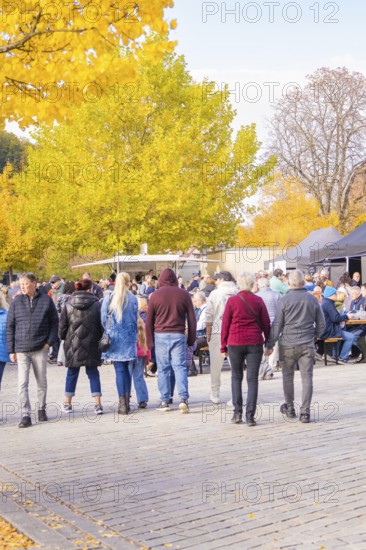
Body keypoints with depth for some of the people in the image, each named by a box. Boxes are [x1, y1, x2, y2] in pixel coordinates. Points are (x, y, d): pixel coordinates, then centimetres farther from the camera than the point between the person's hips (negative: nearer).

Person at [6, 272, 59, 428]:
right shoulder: (16, 302, 2)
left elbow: (54, 322, 5)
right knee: (22, 384, -6)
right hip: (21, 350, 0)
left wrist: (50, 342, -5)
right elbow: (10, 327, 5)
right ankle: (26, 415, -2)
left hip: (40, 349, 0)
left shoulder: (46, 300, -1)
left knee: (42, 382, 12)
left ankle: (42, 409, 29)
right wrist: (11, 350, 0)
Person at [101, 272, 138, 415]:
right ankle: (127, 401, 16)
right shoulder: (133, 299, -3)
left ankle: (122, 404, -5)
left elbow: (104, 319, -3)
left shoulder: (108, 299, -6)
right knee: (126, 368, 13)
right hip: (129, 338, 2)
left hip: (114, 338, -2)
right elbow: (135, 319, 3)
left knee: (119, 370, -1)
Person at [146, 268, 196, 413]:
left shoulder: (155, 295, 2)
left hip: (160, 335, 0)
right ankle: (183, 398, -11)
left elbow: (149, 321, 4)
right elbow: (191, 319, 6)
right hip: (178, 335, 0)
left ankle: (165, 401, 8)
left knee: (163, 369, 5)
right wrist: (191, 339, 12)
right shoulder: (184, 294, 4)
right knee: (180, 367, 2)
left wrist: (150, 341, 10)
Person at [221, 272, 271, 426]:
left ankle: (237, 413, 12)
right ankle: (250, 416, -1)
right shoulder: (258, 301, 1)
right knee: (252, 379, 3)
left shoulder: (232, 301, -2)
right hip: (255, 343, 0)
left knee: (236, 377, 15)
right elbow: (266, 324, 4)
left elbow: (225, 324, 0)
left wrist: (223, 346, 6)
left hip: (235, 343, 0)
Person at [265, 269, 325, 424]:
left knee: (288, 376, 13)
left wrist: (270, 345, 2)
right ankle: (305, 412, 0)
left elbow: (277, 325, -5)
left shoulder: (284, 301, -7)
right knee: (307, 378, 2)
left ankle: (289, 408, 24)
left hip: (288, 344, -2)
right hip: (307, 344, 2)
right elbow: (321, 324, 9)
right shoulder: (313, 299, 2)